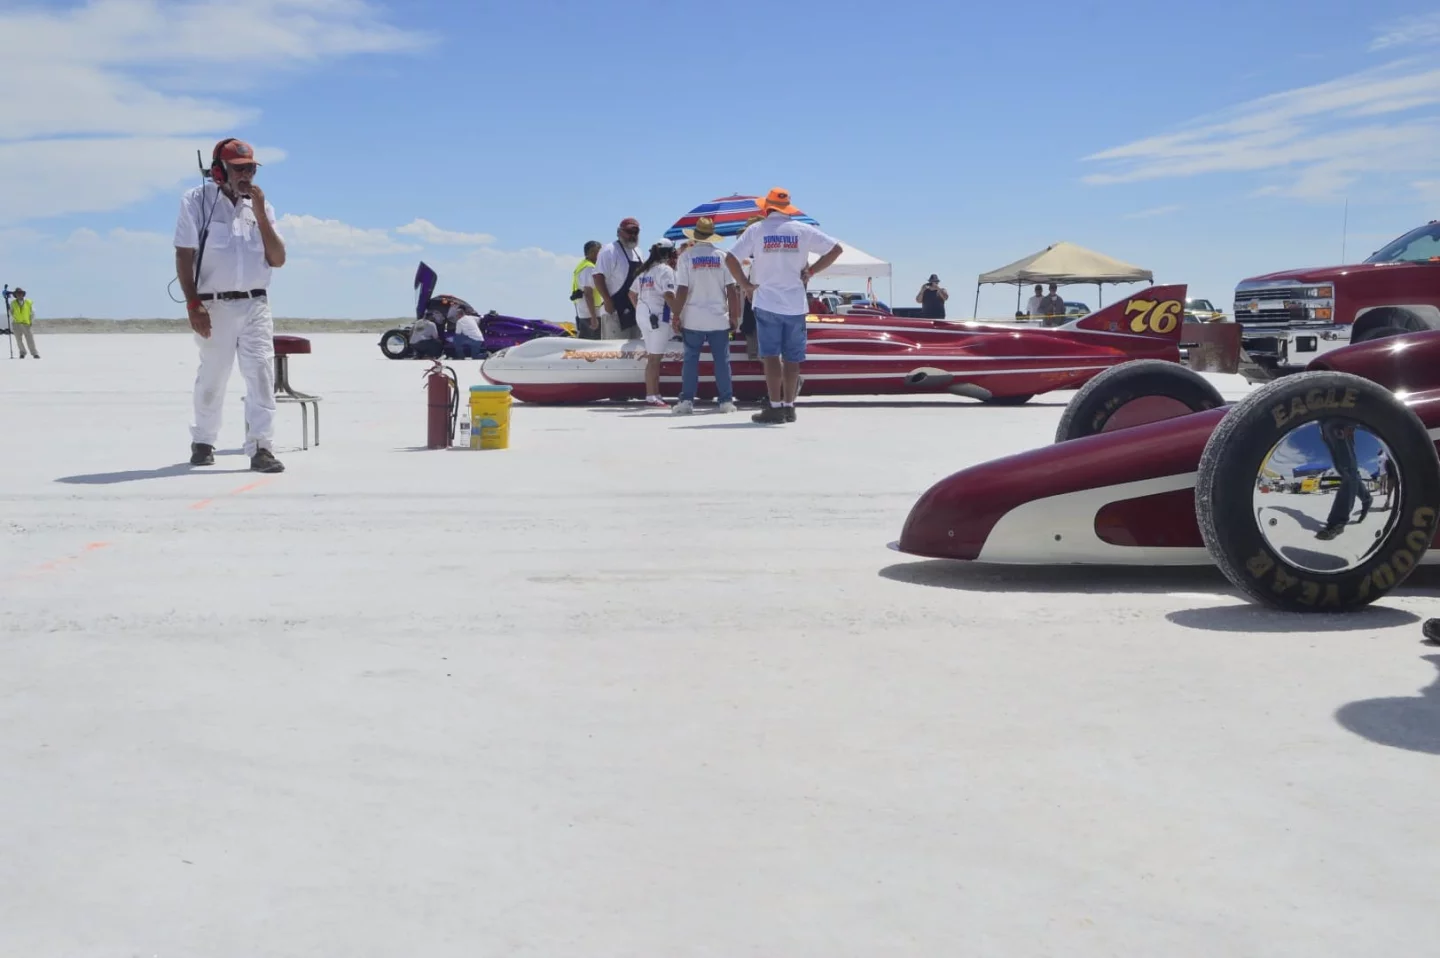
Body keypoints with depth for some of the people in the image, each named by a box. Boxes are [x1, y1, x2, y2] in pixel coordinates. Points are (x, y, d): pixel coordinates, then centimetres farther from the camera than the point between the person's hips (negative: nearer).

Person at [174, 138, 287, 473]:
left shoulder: (261, 206, 10)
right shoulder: (197, 201, -1)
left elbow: (278, 260, 2)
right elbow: (183, 257, -5)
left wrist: (260, 213, -7)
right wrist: (192, 305, -13)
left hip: (255, 305, 3)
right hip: (215, 306, -3)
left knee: (261, 372, -9)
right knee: (212, 378, 7)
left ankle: (260, 448, -9)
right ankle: (202, 441, 27)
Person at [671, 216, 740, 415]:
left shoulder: (687, 256, -4)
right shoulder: (721, 256, 0)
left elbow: (682, 290, -9)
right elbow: (731, 290, -2)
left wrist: (676, 316, -1)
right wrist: (734, 316, 6)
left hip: (693, 318, -1)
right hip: (718, 318, 1)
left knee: (690, 359, 6)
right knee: (722, 360, 6)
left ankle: (687, 400, 4)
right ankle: (726, 400, 6)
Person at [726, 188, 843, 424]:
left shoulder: (756, 230, 1)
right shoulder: (803, 230, 4)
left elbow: (730, 258, -6)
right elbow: (836, 249, 4)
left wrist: (745, 284, 2)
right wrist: (811, 272, 5)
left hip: (767, 303, -2)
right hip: (795, 304, 2)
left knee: (771, 356, -3)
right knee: (792, 358, 8)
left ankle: (774, 407, -9)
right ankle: (789, 407, 10)